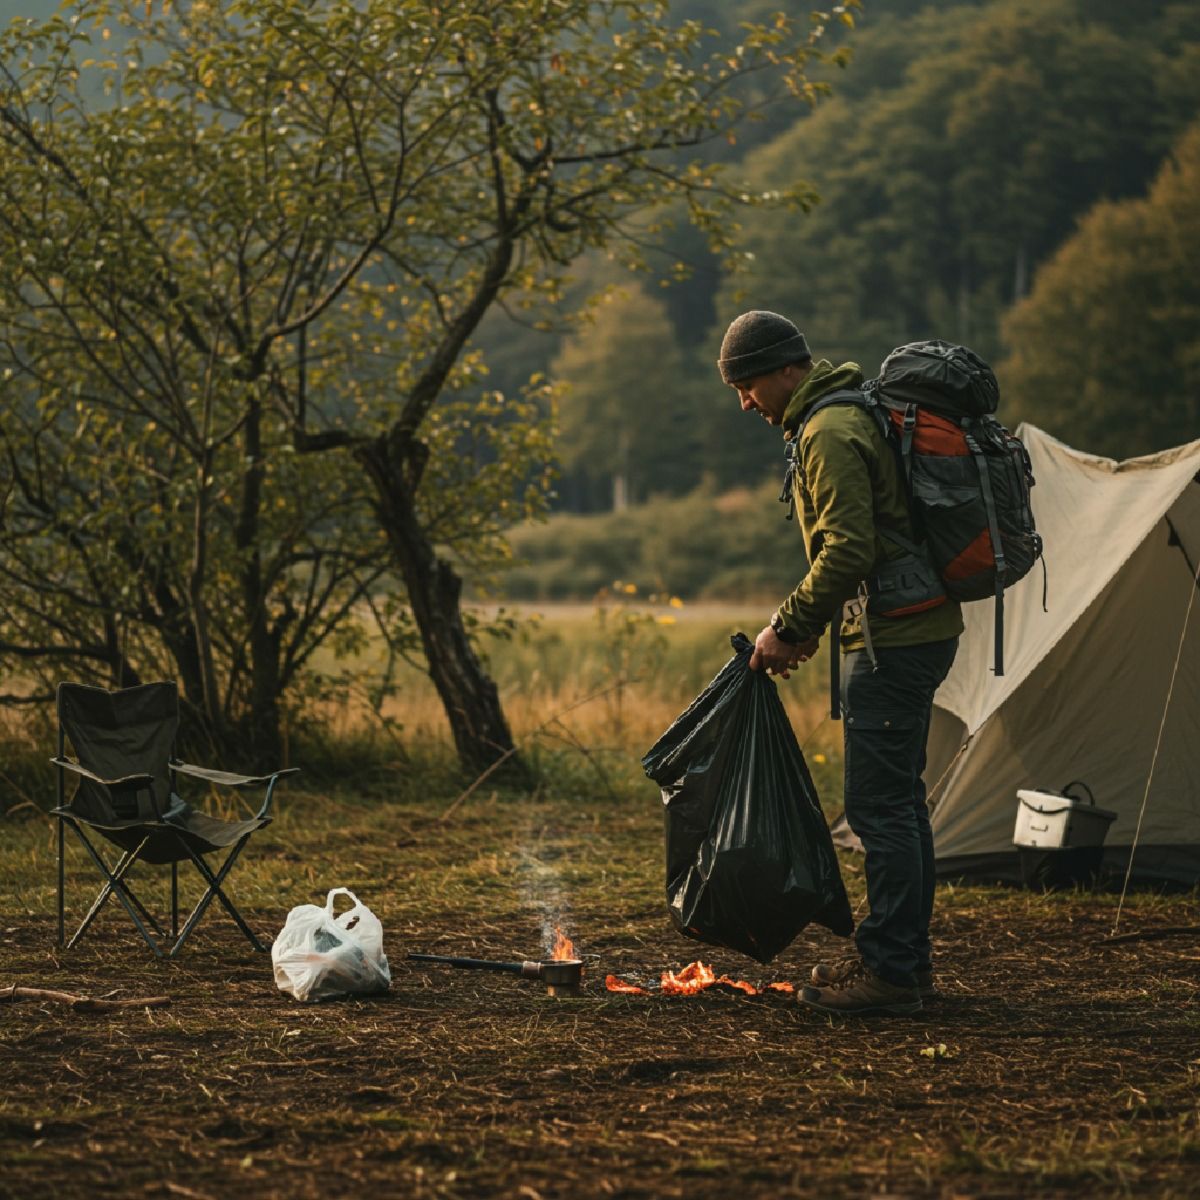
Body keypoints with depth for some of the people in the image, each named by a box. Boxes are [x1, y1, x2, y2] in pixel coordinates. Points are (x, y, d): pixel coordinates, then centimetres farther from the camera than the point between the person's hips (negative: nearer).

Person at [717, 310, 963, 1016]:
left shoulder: (830, 435, -16)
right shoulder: (854, 414, 18)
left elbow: (847, 553, -23)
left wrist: (790, 629, -14)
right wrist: (807, 625, 18)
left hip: (892, 640, -11)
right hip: (921, 631, 11)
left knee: (880, 806, -8)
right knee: (901, 801, 15)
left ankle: (889, 972, -6)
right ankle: (910, 960, 22)